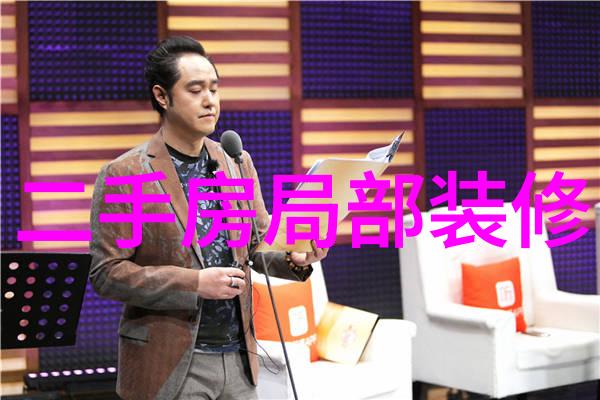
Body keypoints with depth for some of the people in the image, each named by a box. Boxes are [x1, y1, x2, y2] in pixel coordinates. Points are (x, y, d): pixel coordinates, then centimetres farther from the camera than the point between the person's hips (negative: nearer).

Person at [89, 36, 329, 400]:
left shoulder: (238, 163, 9)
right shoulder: (124, 175, -7)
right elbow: (106, 273, -10)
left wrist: (295, 258, -8)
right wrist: (194, 283, -19)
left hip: (238, 358, 5)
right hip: (170, 365, -5)